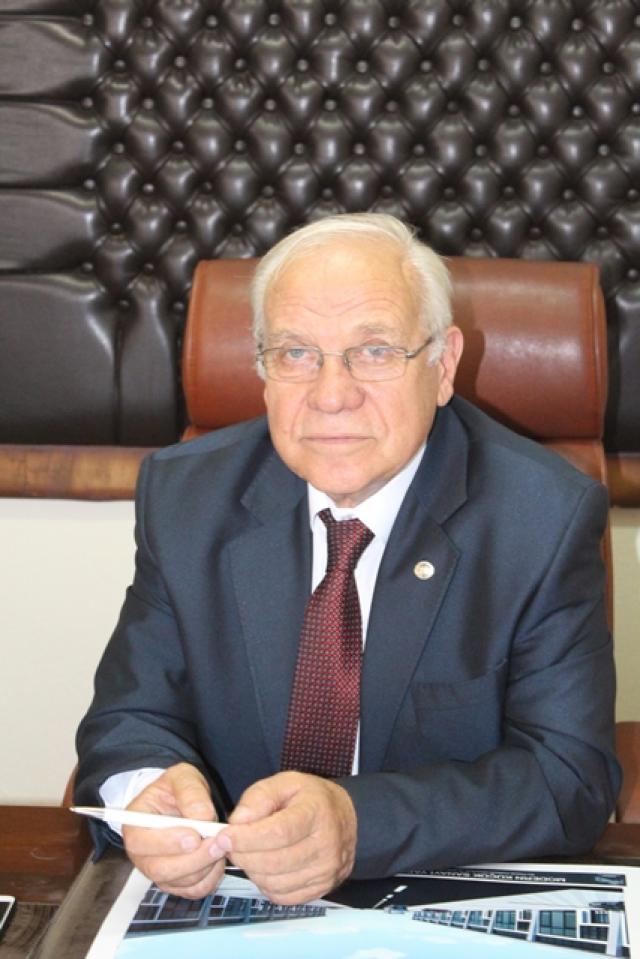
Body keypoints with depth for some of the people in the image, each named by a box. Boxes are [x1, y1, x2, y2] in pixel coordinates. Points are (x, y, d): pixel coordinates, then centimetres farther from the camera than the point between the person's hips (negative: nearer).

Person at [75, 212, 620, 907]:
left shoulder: (548, 518, -10)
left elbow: (571, 778, -14)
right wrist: (149, 791, -24)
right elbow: (131, 715, 1)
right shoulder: (183, 494, -1)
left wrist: (361, 823, -30)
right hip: (230, 910, 3)